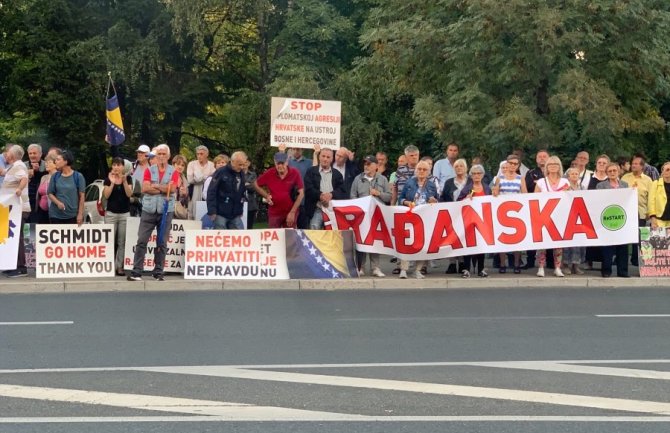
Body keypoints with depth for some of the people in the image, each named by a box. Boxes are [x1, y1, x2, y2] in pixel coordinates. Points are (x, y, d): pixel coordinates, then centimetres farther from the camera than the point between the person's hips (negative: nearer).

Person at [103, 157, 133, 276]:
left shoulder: (128, 178, 4)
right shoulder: (108, 179, 4)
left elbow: (129, 194, -7)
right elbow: (106, 195, -5)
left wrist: (124, 182, -21)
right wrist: (112, 183, -16)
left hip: (125, 213, 1)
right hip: (111, 213, -1)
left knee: (122, 242, 0)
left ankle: (119, 266, 3)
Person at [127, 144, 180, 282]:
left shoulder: (173, 172, 4)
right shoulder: (149, 170, 7)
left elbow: (172, 188, -11)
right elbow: (145, 188, -6)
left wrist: (155, 186, -5)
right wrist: (164, 189, -9)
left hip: (166, 211, -1)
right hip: (148, 210, 1)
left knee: (162, 243, 4)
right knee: (142, 241, -4)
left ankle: (158, 272, 10)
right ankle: (136, 272, -3)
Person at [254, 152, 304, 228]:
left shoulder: (294, 173, -8)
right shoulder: (269, 173, -5)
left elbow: (301, 193, -6)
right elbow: (256, 184, 12)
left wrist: (293, 212, -9)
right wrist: (266, 195, -4)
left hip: (290, 213, -1)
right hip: (274, 213, 1)